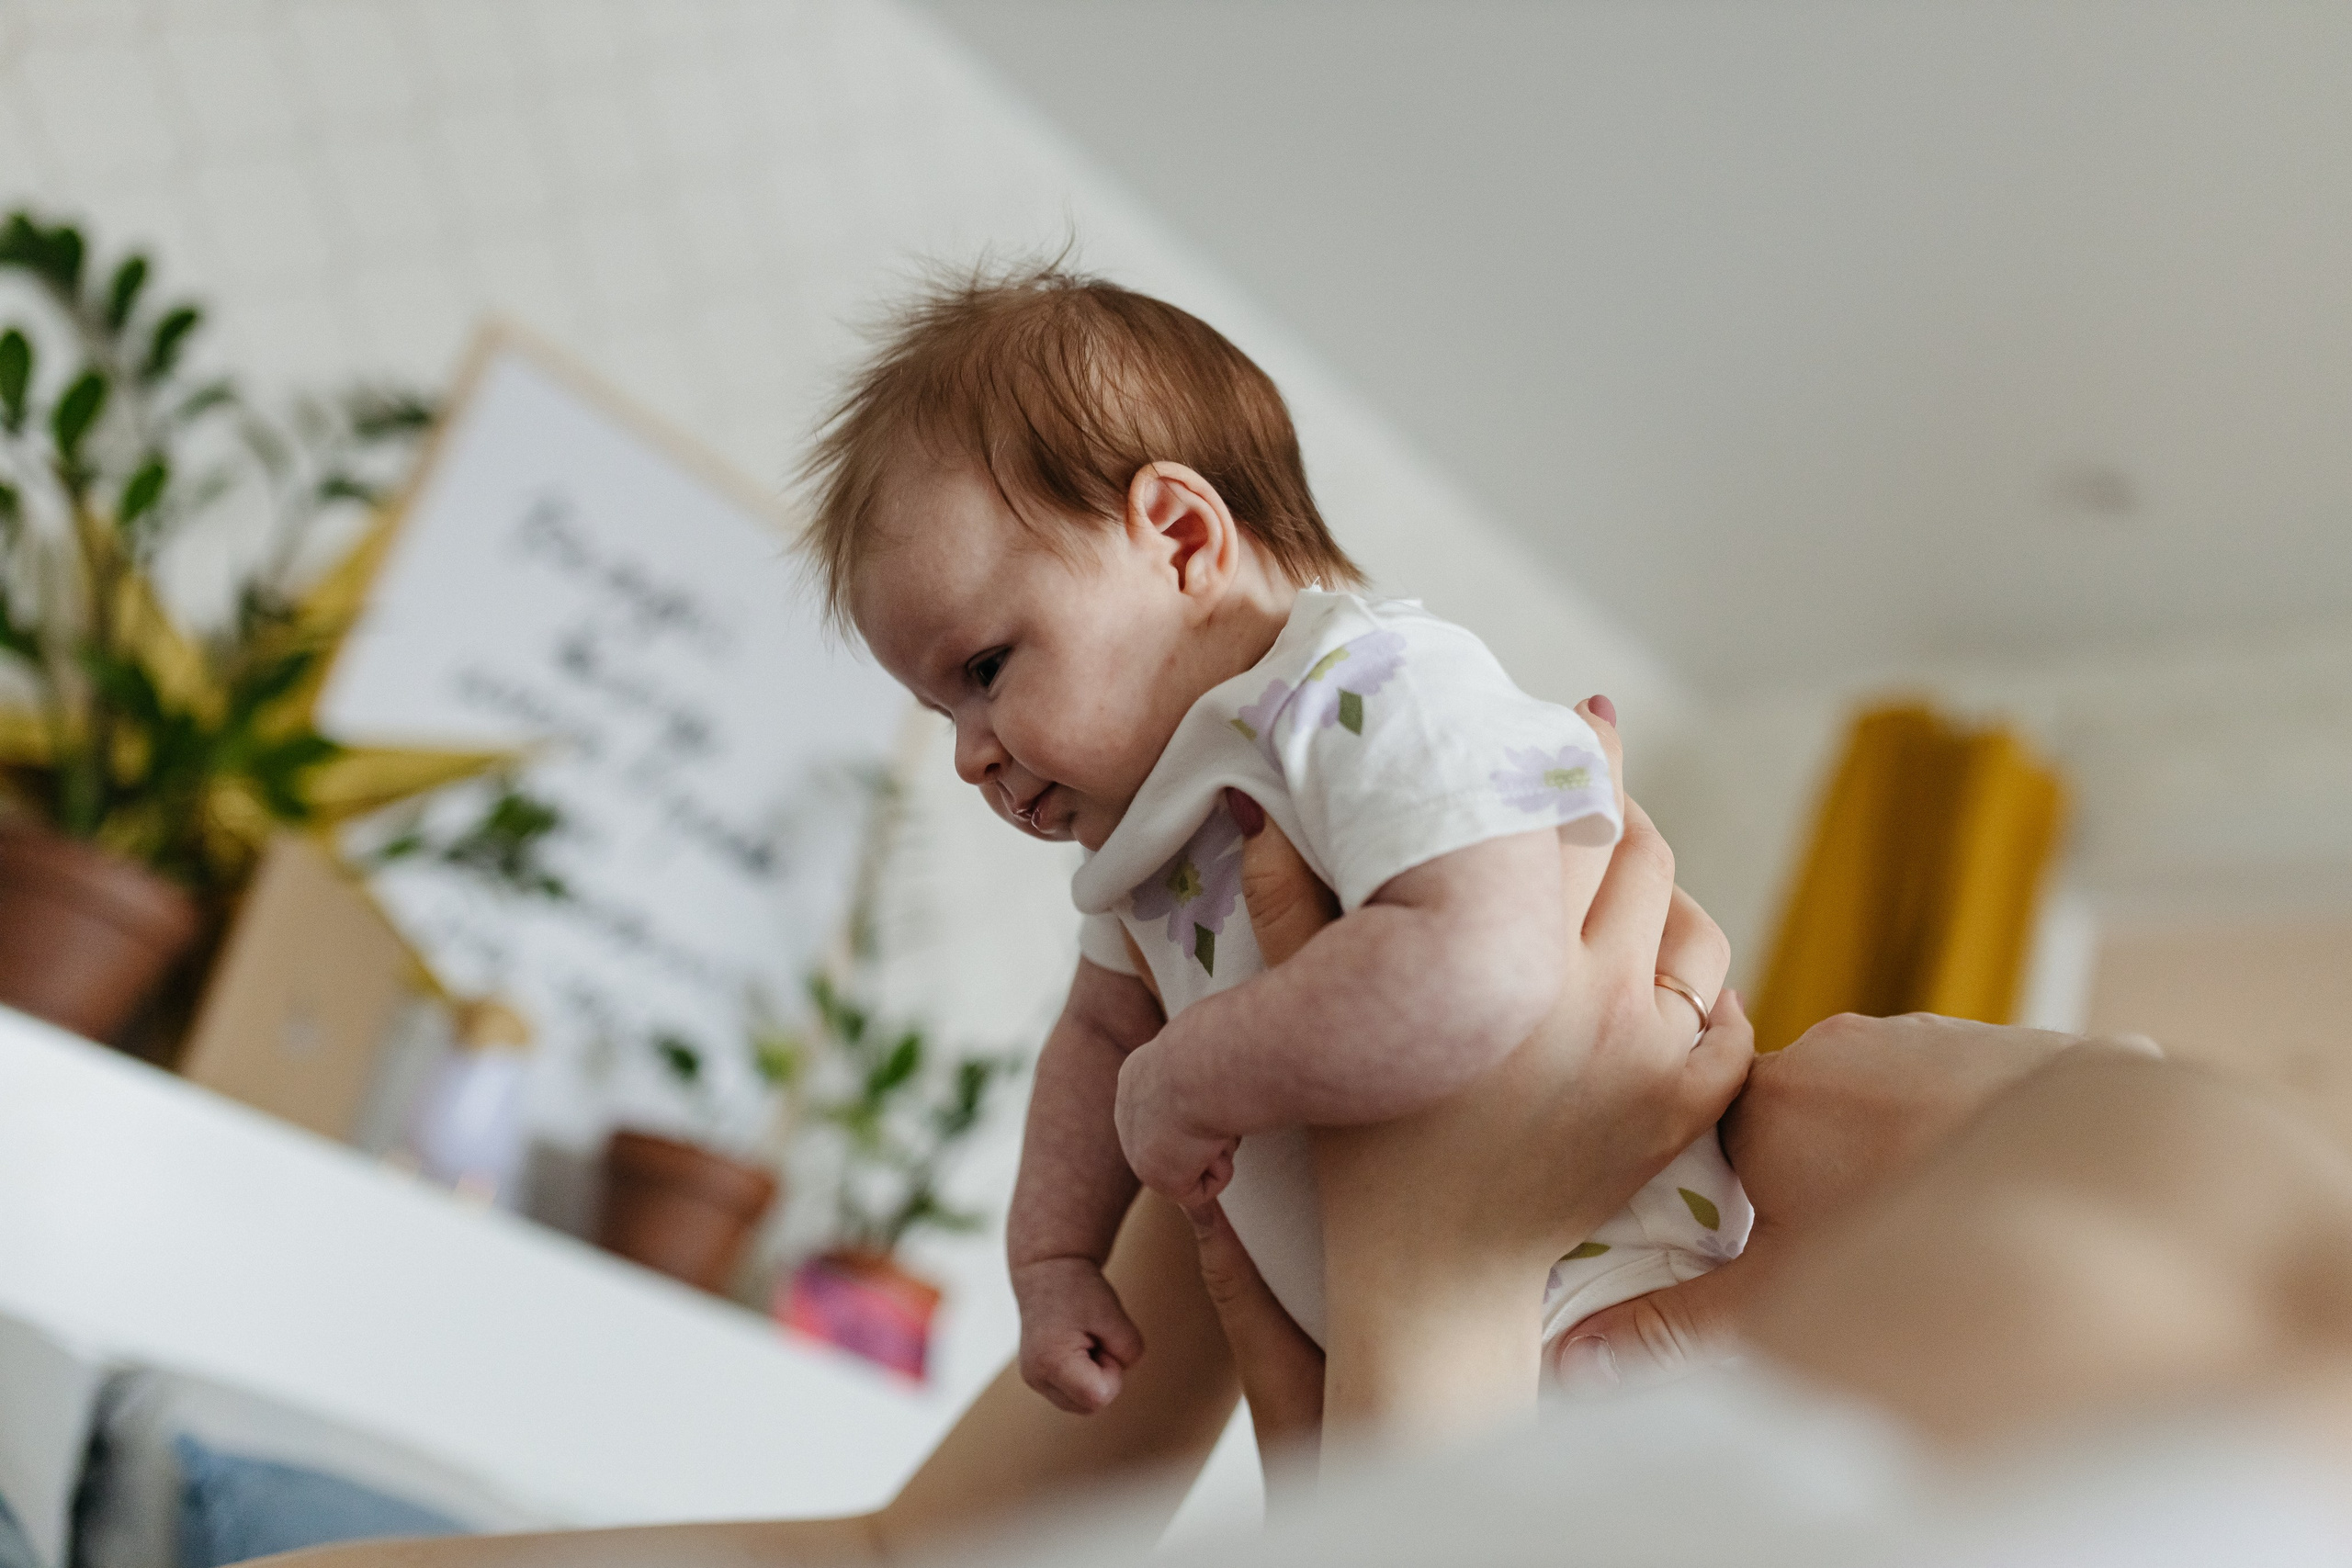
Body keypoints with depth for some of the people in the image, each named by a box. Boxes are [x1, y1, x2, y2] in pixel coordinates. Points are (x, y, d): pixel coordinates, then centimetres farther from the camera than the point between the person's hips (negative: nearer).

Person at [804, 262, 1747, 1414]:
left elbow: (1480, 973, -39)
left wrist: (1186, 1082, -28)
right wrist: (1052, 1262, 10)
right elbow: (1102, 1033, 23)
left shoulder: (1383, 698, -22)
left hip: (1588, 1298, -9)